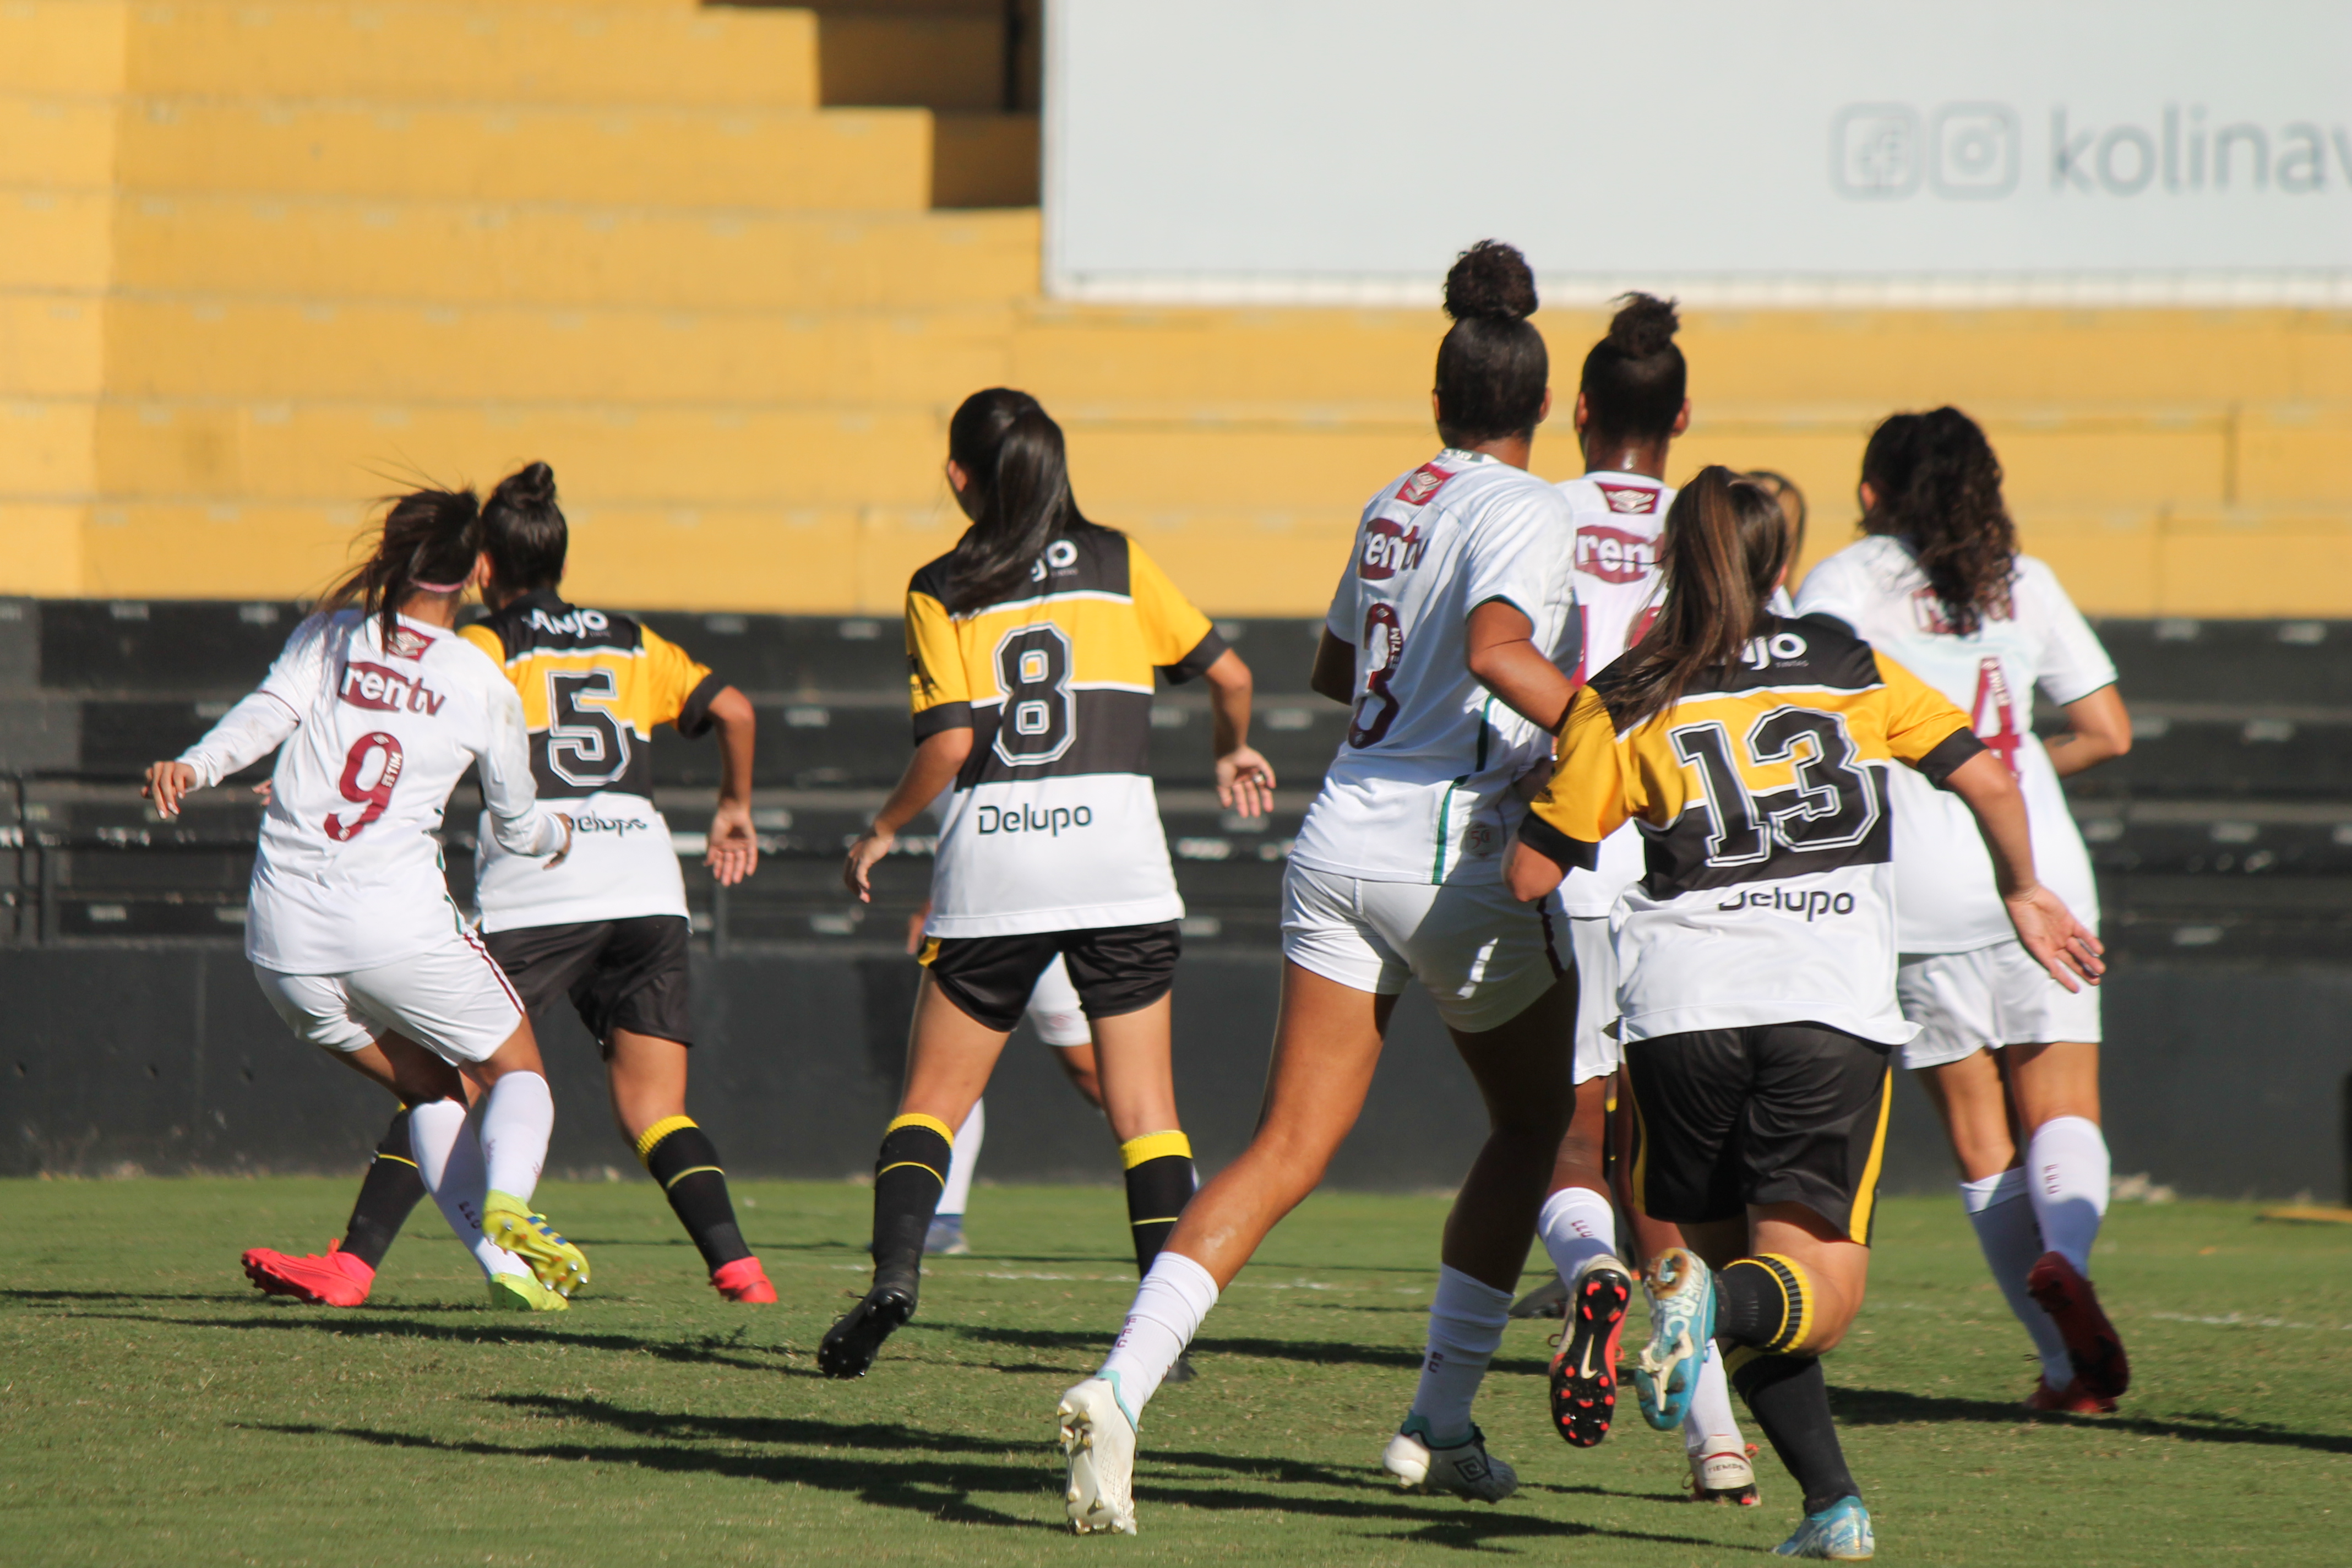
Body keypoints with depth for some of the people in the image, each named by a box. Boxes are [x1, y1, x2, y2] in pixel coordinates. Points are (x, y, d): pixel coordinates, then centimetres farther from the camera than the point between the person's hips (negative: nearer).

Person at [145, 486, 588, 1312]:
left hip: (283, 933, 3)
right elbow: (520, 828, 17)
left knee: (431, 1089, 20)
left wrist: (193, 767, -22)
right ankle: (504, 1196, -17)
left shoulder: (329, 636, 8)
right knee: (517, 1071, 15)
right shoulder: (483, 687, 4)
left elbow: (268, 711, -11)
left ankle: (505, 1260, 6)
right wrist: (557, 837, 38)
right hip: (397, 922, -3)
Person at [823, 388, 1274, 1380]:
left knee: (933, 1096, 9)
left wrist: (882, 834, 8)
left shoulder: (940, 593, 3)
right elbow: (1228, 674, 10)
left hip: (990, 857, -1)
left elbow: (949, 744, -7)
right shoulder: (1118, 564, 7)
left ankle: (895, 1272, -11)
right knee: (1143, 1104, 4)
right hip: (1117, 852, 1)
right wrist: (1234, 753, 30)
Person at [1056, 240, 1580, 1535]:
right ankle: (1438, 1426, 15)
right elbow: (1497, 651, -26)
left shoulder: (1395, 502, 14)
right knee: (1538, 1121, 16)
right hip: (1450, 849, -6)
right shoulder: (1524, 510, -7)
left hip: (1341, 837, 6)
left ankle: (1120, 1387, -20)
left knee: (1288, 1148, 0)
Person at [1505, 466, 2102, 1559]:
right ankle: (1713, 1303, -35)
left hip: (1682, 1007, 0)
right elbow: (1986, 778, 7)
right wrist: (2023, 894, 25)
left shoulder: (1623, 704, 7)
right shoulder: (1850, 670, 11)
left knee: (1726, 1253, 16)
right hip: (1834, 1008, 0)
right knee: (1812, 1292, 0)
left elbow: (1531, 875, 8)